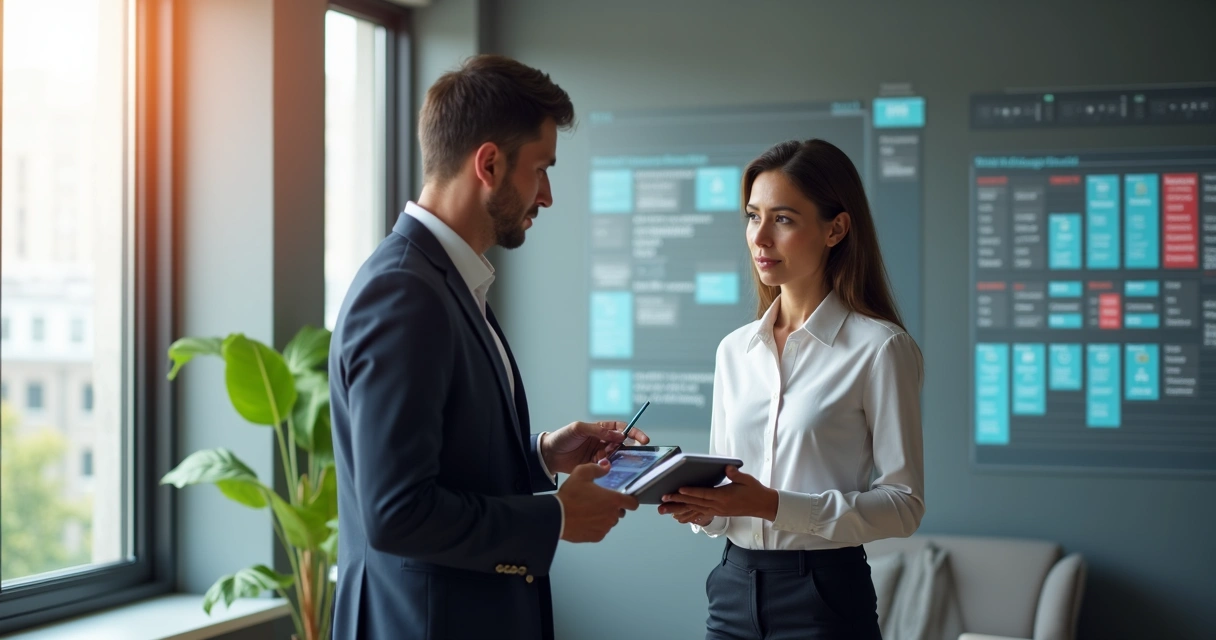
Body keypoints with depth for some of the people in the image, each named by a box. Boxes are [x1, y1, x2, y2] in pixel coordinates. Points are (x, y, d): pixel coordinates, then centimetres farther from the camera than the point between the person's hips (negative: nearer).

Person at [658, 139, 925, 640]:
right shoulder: (734, 349, 9)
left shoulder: (879, 348, -10)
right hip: (735, 584, 5)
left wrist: (774, 504, -21)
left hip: (824, 594, -5)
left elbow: (903, 503, -12)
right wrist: (701, 506, -8)